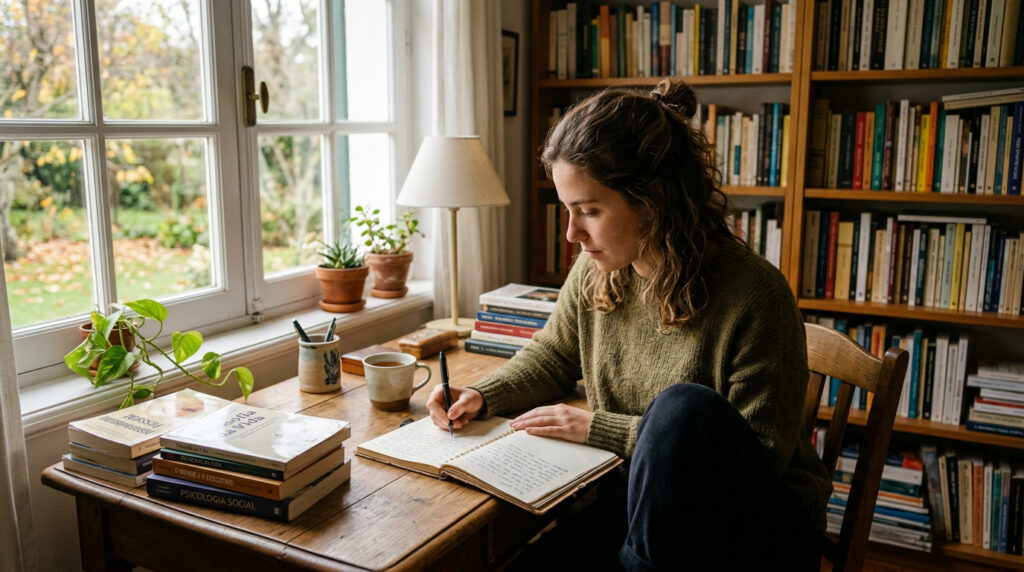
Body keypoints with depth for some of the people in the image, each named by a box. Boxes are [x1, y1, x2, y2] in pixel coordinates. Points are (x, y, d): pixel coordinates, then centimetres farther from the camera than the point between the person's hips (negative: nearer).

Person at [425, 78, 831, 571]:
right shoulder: (595, 271, -4)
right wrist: (482, 397, -6)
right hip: (642, 494, 4)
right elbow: (552, 358, 14)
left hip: (756, 525, -3)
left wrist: (599, 428, -19)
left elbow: (760, 455, -18)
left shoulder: (752, 295, -22)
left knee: (687, 406, -34)